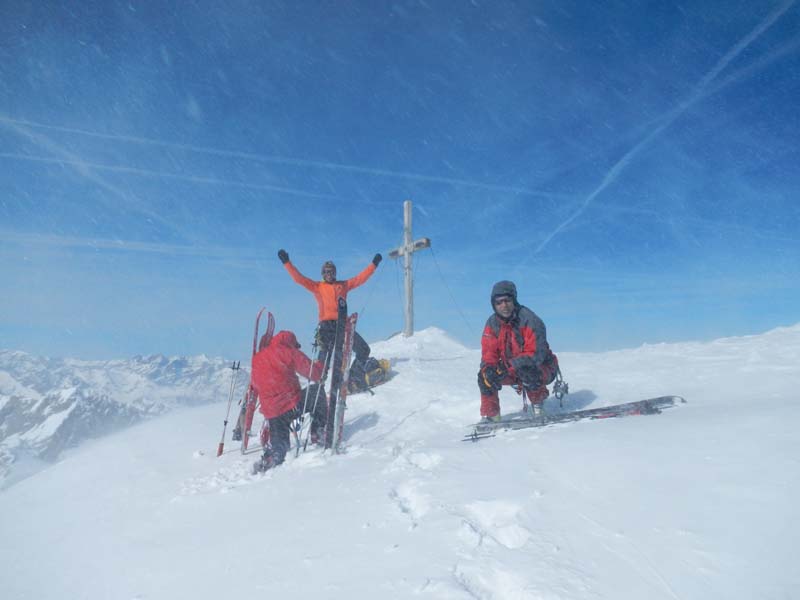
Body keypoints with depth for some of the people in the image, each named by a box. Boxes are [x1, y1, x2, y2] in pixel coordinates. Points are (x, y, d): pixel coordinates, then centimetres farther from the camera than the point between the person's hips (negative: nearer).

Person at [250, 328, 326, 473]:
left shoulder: (257, 359, 15)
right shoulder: (289, 351, -4)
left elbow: (256, 386, 22)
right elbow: (314, 373, -6)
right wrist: (320, 364, 15)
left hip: (270, 413, 5)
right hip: (293, 405, -5)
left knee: (279, 442, 21)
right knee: (316, 391, 19)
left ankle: (270, 457, -10)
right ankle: (319, 431, 18)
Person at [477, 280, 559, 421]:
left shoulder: (529, 320, -25)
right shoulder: (492, 323, -7)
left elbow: (536, 354, -29)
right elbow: (488, 352, -8)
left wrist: (509, 366, -37)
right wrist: (488, 369, -29)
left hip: (542, 368, -5)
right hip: (511, 369, 5)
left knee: (525, 370, -38)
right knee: (484, 375, -15)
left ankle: (538, 406, -10)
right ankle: (490, 416, 0)